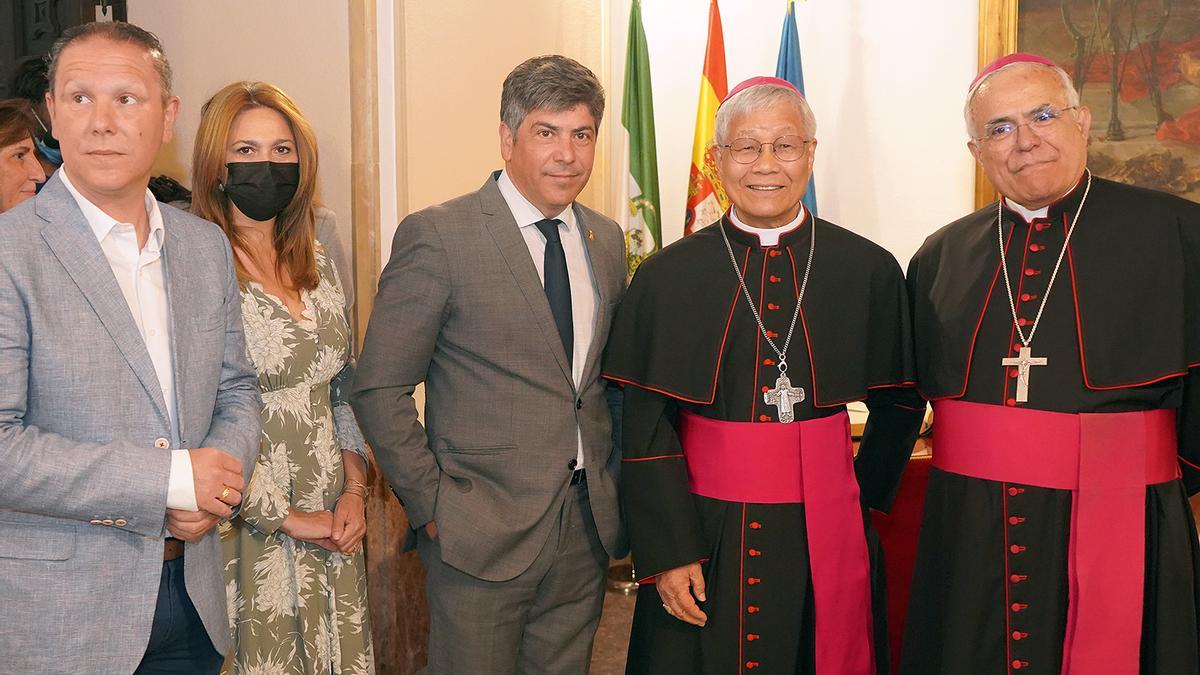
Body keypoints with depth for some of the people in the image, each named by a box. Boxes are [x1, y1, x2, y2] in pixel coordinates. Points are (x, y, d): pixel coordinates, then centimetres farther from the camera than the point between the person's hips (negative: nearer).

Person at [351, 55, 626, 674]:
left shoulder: (607, 240, 8)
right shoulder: (438, 236, -10)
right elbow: (379, 389, -9)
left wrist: (613, 487, 7)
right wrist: (430, 505, -9)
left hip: (588, 528, 5)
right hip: (482, 531, -5)